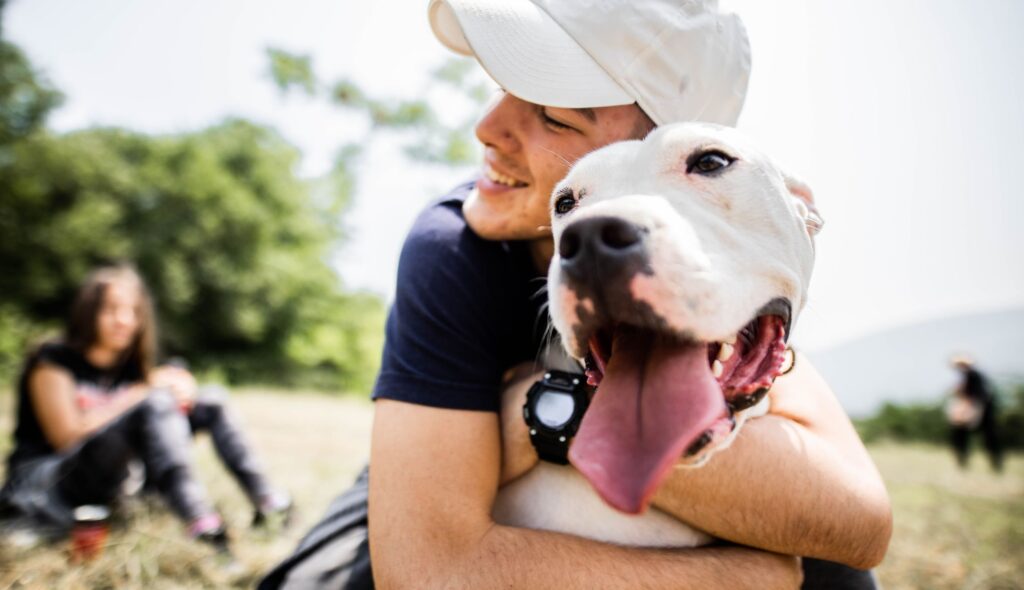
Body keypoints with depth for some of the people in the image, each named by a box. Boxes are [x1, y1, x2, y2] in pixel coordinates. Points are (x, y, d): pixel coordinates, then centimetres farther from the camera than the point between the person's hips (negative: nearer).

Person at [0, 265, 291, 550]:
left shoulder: (132, 367, 9)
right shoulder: (52, 361, -8)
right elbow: (67, 435, -20)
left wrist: (183, 395, -18)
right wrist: (144, 391, -21)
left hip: (109, 483, 6)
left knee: (210, 403, -5)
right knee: (155, 404, -31)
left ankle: (264, 498, -16)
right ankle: (198, 521, -46)